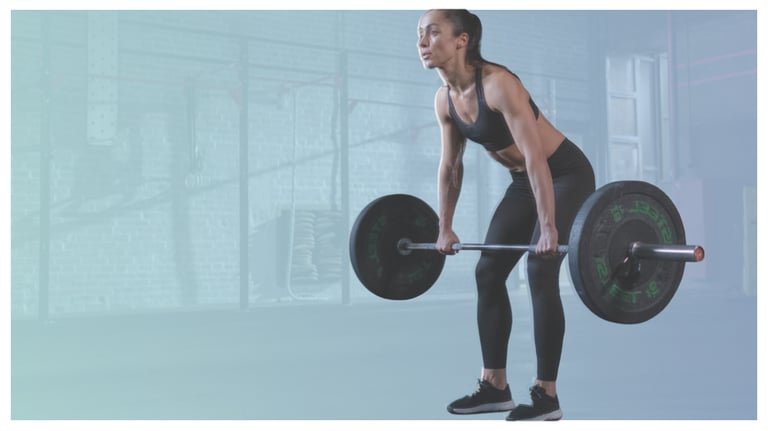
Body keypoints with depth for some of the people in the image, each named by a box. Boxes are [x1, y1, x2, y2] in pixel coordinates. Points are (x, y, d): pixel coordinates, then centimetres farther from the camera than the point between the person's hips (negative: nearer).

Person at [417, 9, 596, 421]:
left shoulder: (498, 84, -29)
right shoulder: (444, 99, -5)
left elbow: (535, 156, -33)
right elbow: (450, 166, 5)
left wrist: (548, 227, -35)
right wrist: (445, 227, 8)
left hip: (566, 175, -8)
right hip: (524, 181, 8)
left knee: (540, 271, -16)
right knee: (488, 272, 3)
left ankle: (545, 395, -6)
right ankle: (494, 386, 13)